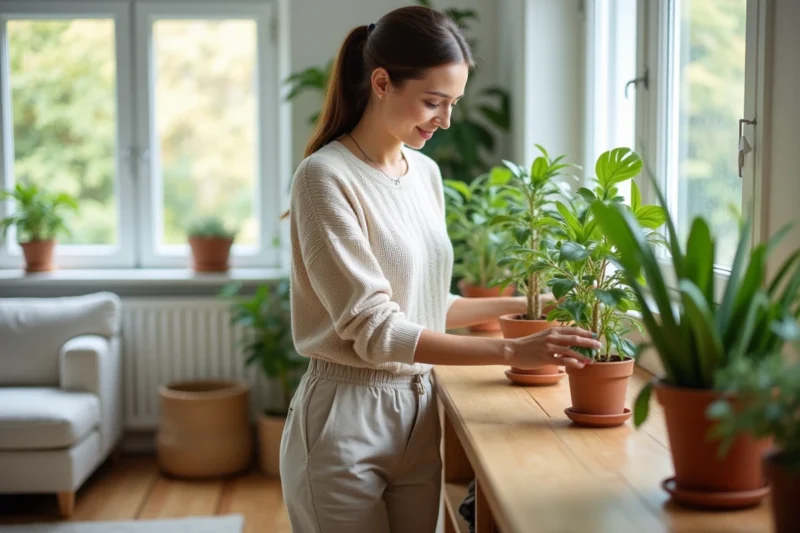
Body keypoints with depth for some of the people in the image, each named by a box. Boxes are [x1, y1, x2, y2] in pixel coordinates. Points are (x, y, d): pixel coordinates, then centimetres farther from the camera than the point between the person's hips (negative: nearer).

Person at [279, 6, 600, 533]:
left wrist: (519, 305, 5)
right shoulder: (326, 177, -15)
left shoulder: (426, 173, 7)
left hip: (418, 412, 6)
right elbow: (375, 330, -19)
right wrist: (513, 352, -22)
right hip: (346, 418, -6)